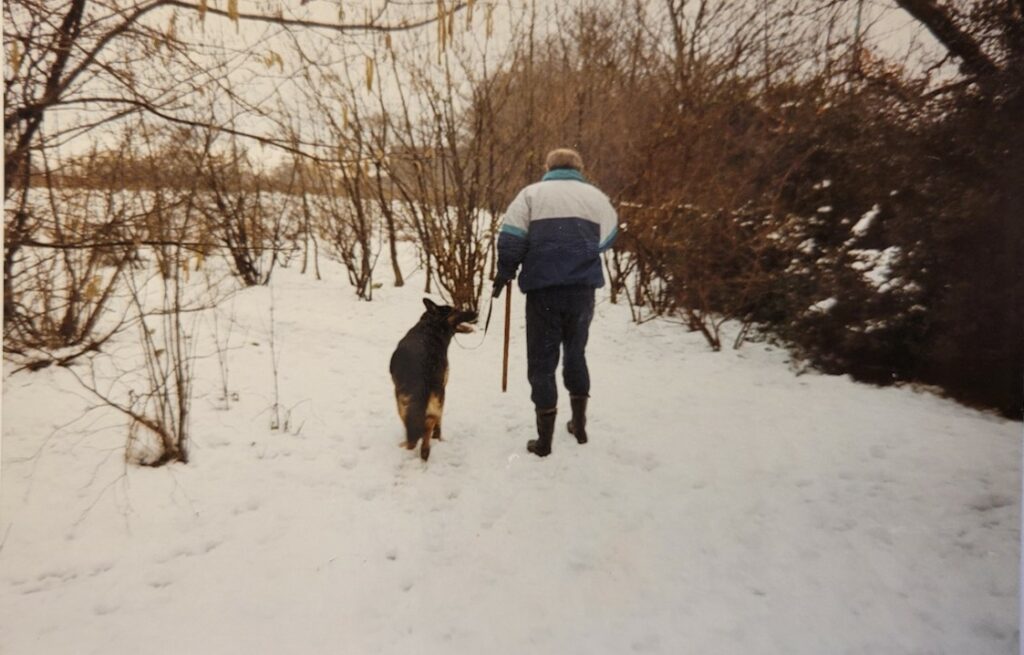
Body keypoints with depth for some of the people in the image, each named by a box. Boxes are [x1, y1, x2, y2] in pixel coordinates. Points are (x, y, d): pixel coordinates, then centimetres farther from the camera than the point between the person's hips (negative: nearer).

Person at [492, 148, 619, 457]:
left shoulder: (532, 192, 6)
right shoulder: (595, 195, 12)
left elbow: (510, 238, -4)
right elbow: (606, 238, 17)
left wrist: (504, 274, 7)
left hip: (543, 288, -2)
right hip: (582, 287, 3)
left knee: (542, 362, 5)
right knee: (576, 354, 21)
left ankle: (544, 439, 9)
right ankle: (579, 424, 28)